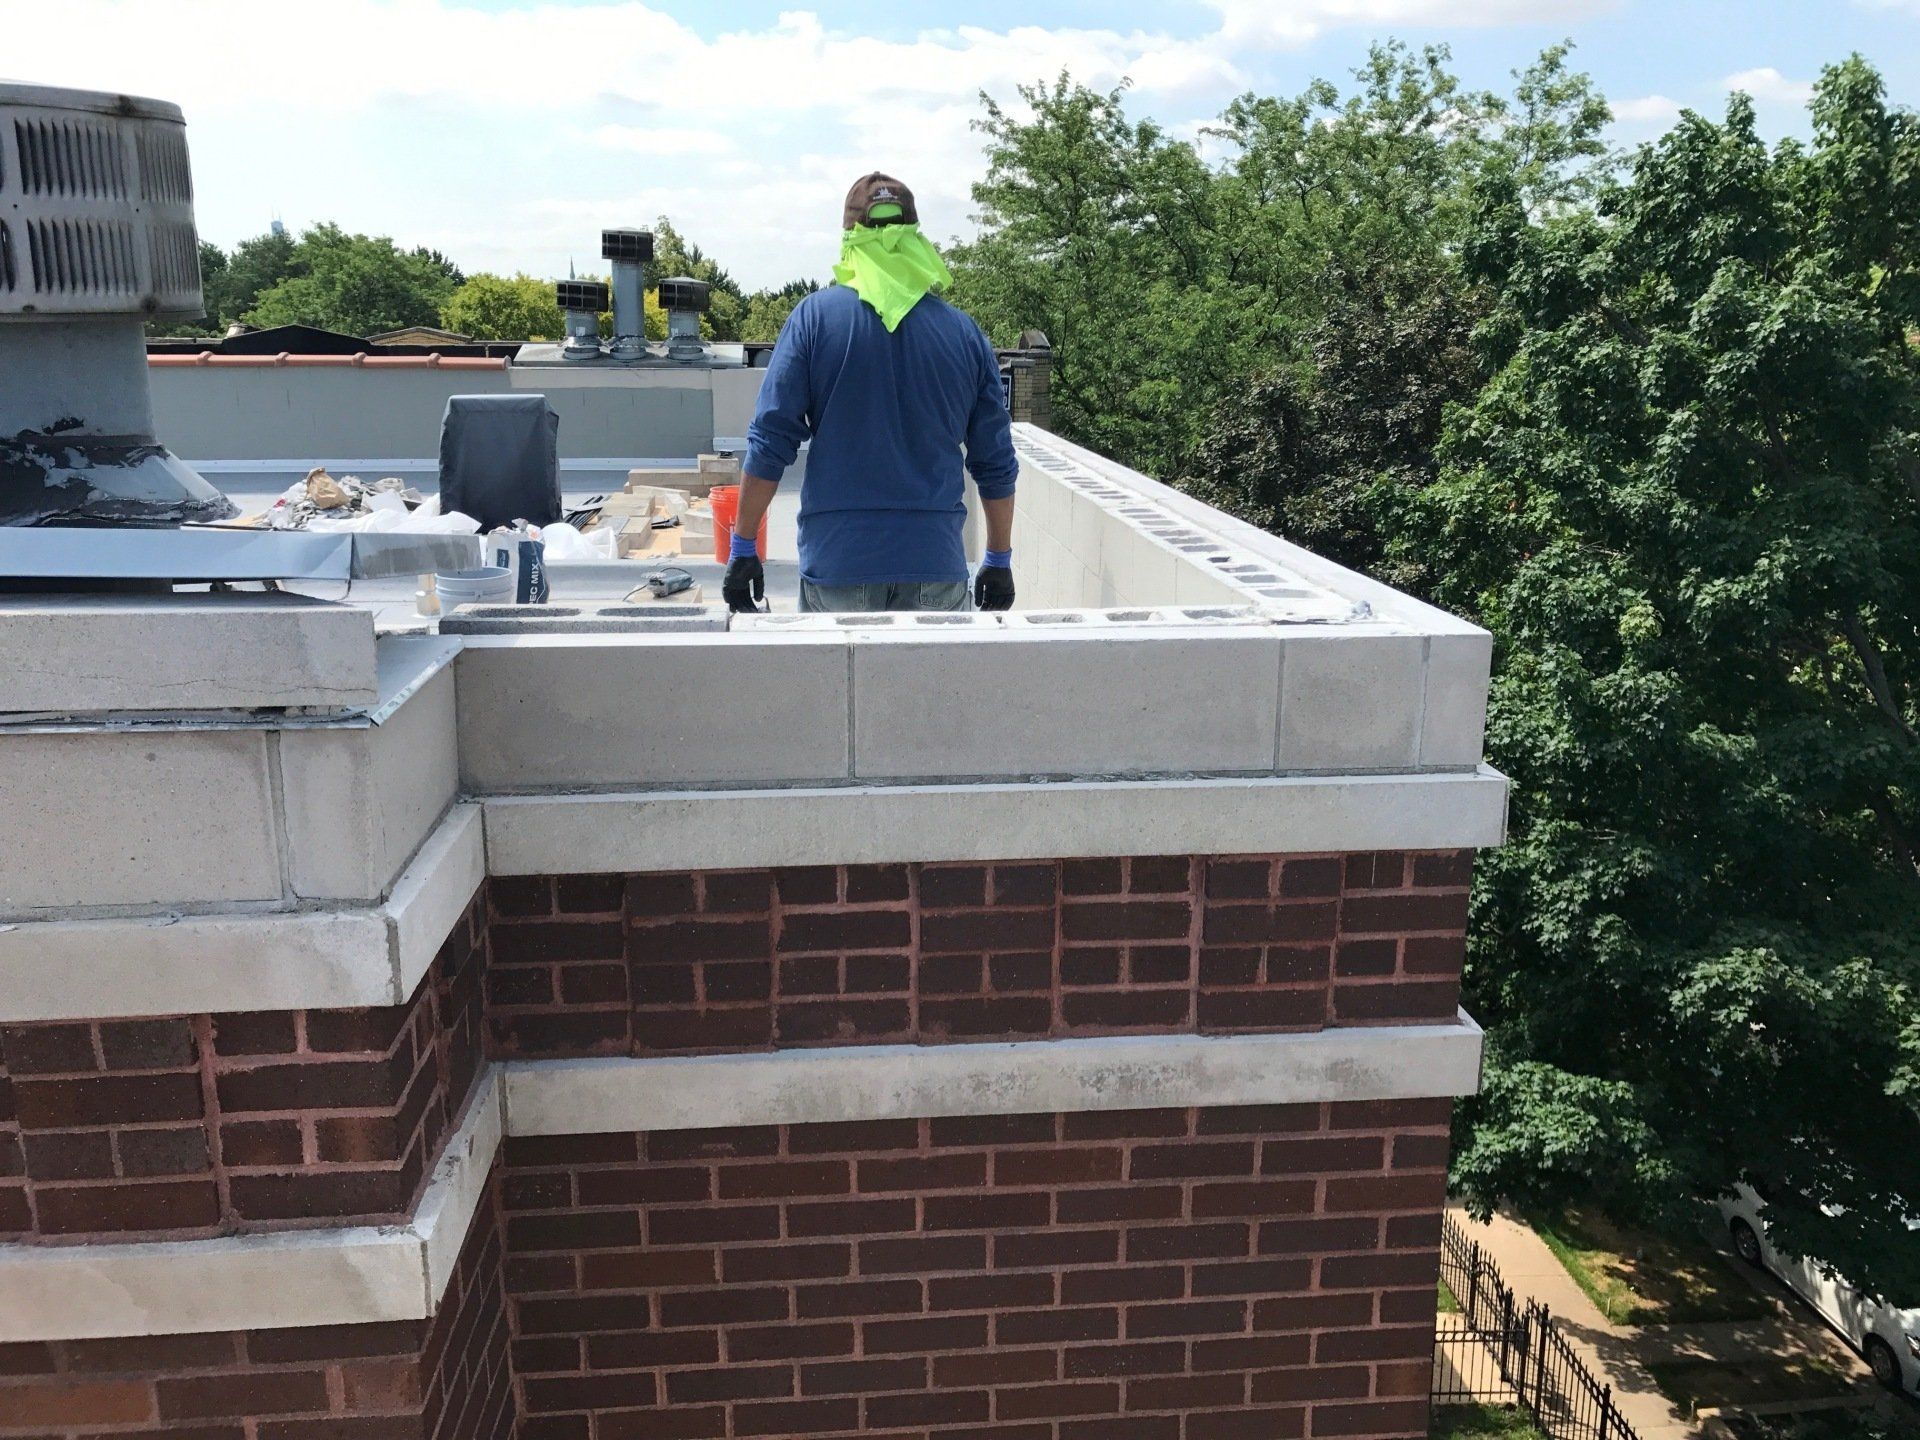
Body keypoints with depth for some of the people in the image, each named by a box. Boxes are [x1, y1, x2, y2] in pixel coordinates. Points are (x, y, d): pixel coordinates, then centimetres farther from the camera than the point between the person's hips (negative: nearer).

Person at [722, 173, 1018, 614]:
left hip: (836, 563, -1)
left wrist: (743, 547, 2)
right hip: (937, 565, 2)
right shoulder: (964, 331, 5)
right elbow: (997, 466, 8)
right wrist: (999, 561, 18)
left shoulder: (815, 316, -2)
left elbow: (769, 445, -6)